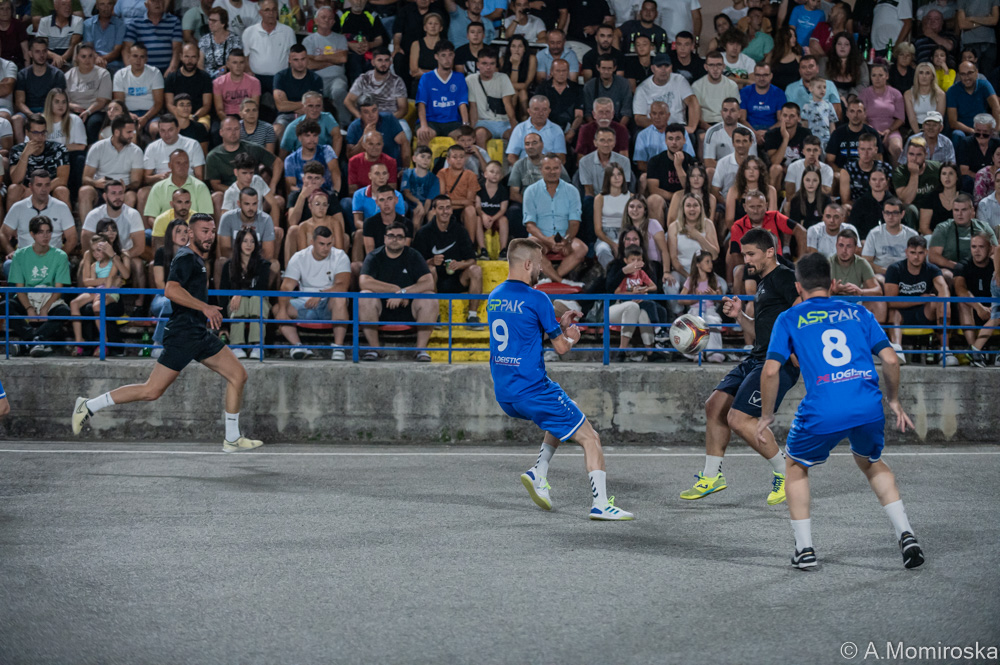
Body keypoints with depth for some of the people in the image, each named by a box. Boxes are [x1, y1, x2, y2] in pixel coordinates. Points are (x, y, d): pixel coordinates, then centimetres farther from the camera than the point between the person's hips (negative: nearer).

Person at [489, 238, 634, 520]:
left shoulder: (494, 297, 10)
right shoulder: (536, 299, -13)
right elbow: (561, 347, -6)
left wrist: (559, 325, 20)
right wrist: (571, 337, 17)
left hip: (503, 394, 8)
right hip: (532, 389, -8)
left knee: (561, 422, 32)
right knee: (590, 438, 1)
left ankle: (538, 474, 17)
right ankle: (601, 504, -6)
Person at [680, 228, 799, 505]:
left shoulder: (783, 277, -9)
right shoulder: (763, 282, 21)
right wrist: (739, 316, 12)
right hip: (756, 359, 10)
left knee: (739, 419, -16)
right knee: (715, 405, 9)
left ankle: (785, 474, 0)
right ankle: (712, 477, 20)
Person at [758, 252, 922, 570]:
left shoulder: (789, 319, 13)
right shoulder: (858, 313, 19)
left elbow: (771, 370, 3)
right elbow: (890, 359, 11)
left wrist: (766, 416, 14)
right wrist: (894, 401, 25)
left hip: (821, 412, -3)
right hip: (869, 407, 3)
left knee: (795, 466, 25)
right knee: (872, 463, 31)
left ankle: (805, 549, 18)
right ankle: (905, 535, 15)